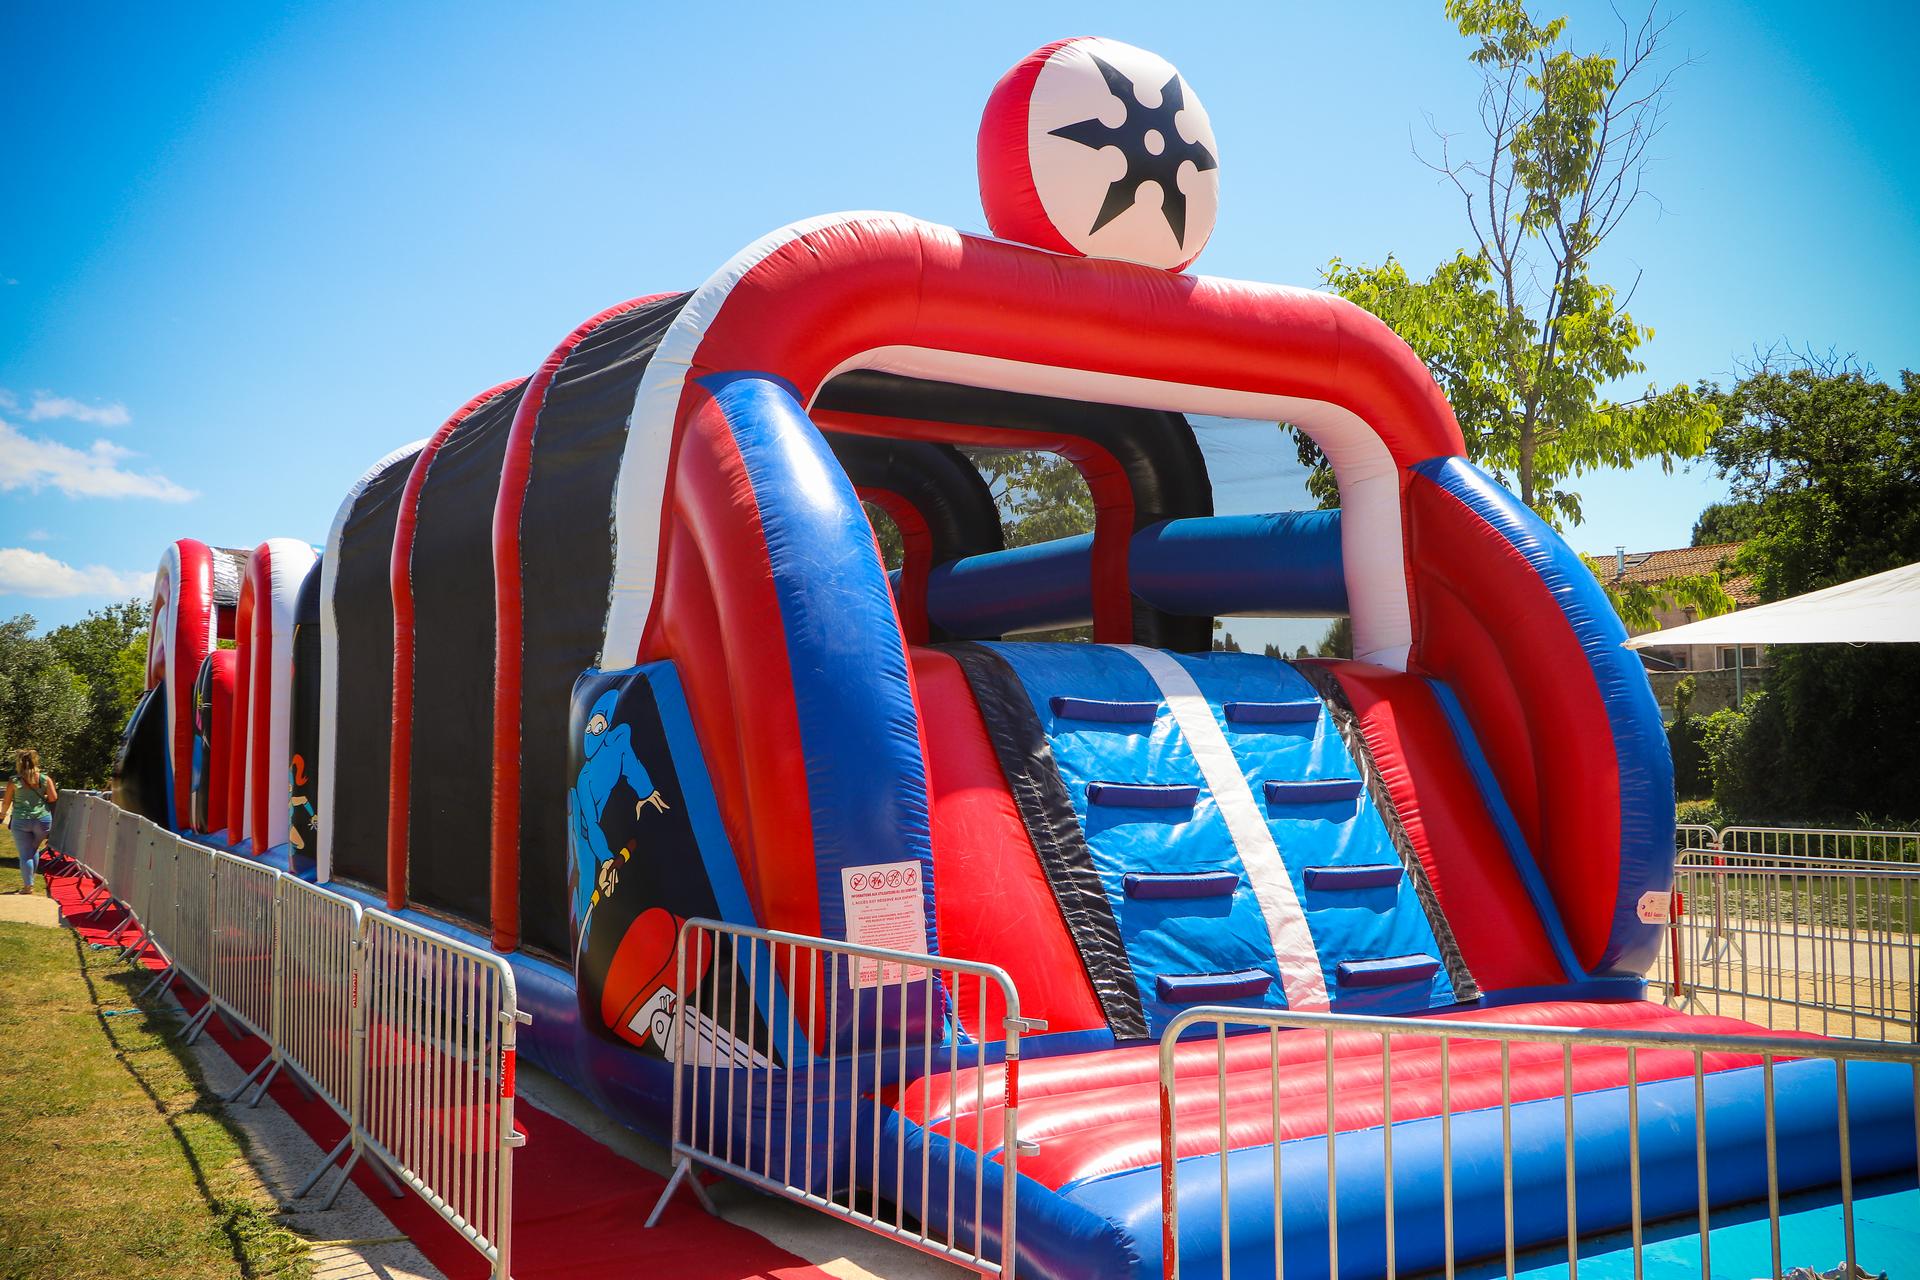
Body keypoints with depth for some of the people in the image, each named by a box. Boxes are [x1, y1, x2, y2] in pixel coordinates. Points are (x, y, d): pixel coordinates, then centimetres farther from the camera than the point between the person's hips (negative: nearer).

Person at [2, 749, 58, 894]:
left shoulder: (14, 781, -5)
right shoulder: (45, 779, -2)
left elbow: (6, 802, 2)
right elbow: (53, 797, -4)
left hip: (21, 821, -2)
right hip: (42, 819, 2)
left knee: (25, 854, 4)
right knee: (34, 849, 22)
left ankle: (28, 886, 3)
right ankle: (30, 880, 24)